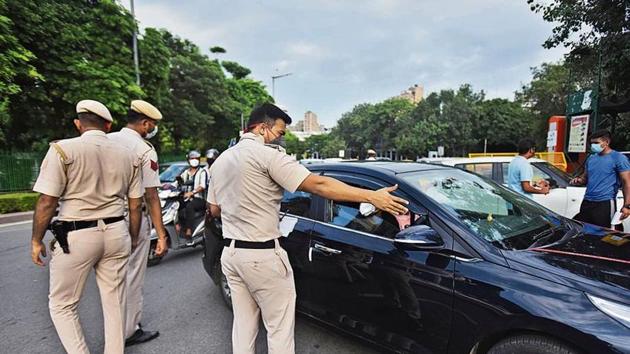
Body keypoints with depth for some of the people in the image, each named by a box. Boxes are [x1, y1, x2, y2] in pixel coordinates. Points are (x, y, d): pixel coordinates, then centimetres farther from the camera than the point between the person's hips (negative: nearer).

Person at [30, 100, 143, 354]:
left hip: (76, 237, -4)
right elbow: (136, 205, 6)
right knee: (115, 303, 14)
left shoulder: (63, 149, -9)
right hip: (116, 233, 4)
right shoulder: (128, 155, 4)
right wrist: (133, 239, 17)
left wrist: (36, 240, 4)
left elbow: (47, 202, -11)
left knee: (62, 305, 15)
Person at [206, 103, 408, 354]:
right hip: (261, 255, -8)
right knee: (279, 329, 8)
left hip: (230, 253, 8)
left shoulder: (220, 160, 10)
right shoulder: (266, 154, -15)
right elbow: (317, 185, -22)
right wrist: (371, 196, -20)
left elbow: (214, 210, 16)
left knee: (243, 325, 20)